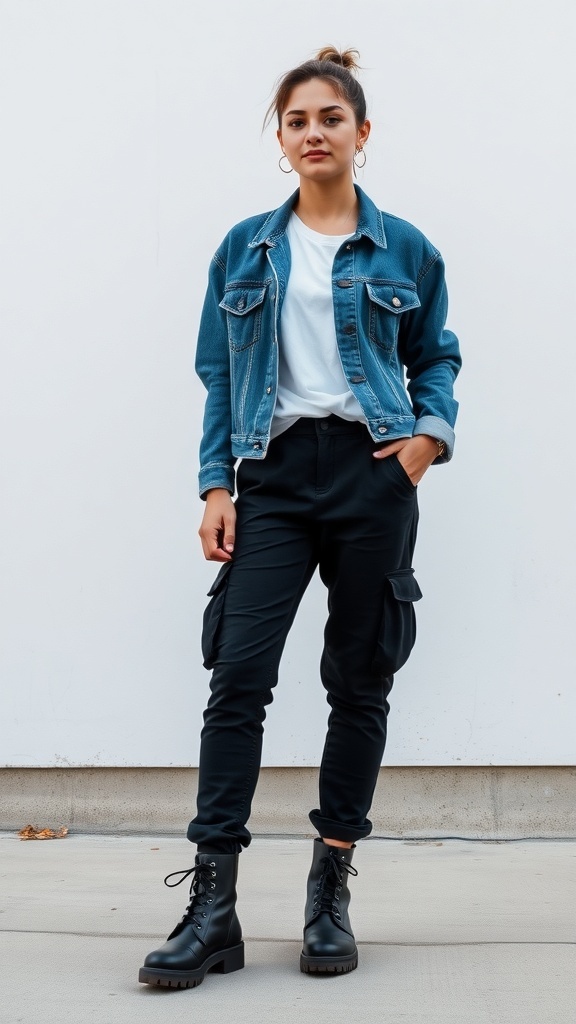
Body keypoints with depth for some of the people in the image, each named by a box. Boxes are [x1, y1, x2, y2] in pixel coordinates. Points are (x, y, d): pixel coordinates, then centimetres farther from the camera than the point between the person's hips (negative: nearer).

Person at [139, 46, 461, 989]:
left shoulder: (404, 249, 8)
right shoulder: (246, 248, 11)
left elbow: (435, 356, 16)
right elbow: (219, 375, 10)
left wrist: (432, 431, -4)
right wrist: (216, 486, 0)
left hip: (372, 473, 0)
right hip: (274, 476, 1)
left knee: (360, 681, 4)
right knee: (238, 673, -9)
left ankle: (332, 887, 17)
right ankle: (212, 906, -5)